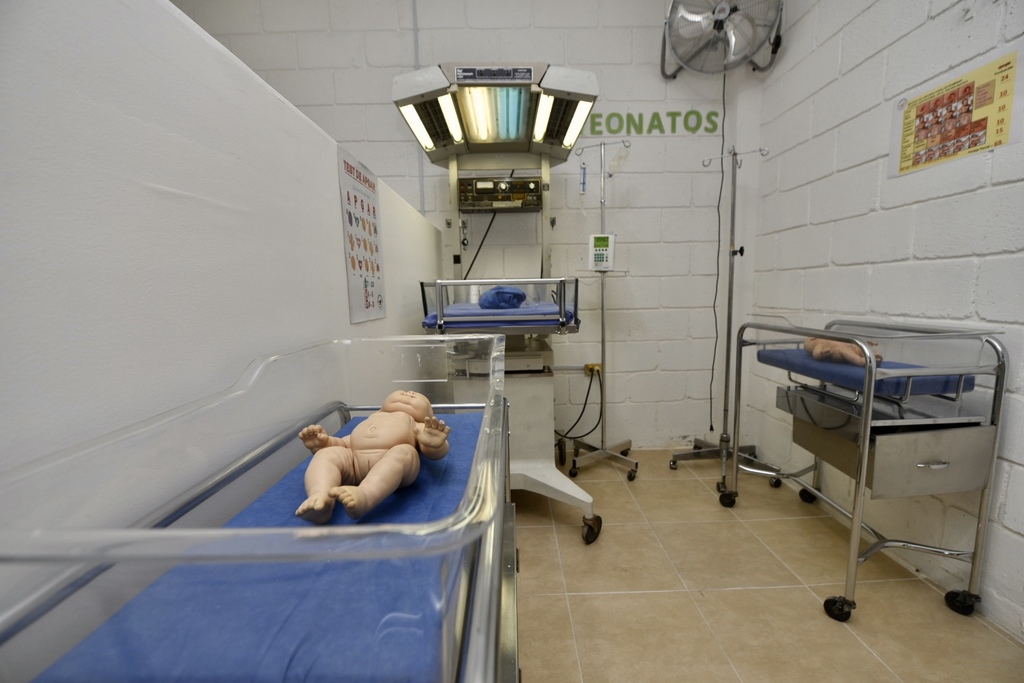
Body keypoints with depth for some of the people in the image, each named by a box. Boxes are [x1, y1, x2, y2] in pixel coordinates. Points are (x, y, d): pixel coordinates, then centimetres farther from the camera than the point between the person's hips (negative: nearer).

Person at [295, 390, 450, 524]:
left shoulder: (418, 426, 30)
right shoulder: (368, 421, 41)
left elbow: (434, 452, 12)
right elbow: (343, 444, 32)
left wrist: (435, 445, -13)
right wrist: (324, 442, 9)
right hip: (353, 461, 4)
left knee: (404, 453, -31)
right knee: (326, 454, -17)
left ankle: (363, 496, -50)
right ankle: (320, 497, -40)